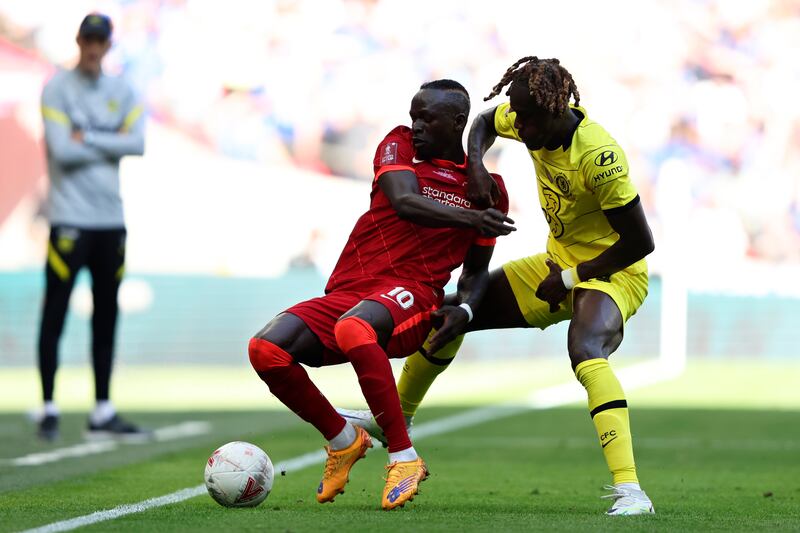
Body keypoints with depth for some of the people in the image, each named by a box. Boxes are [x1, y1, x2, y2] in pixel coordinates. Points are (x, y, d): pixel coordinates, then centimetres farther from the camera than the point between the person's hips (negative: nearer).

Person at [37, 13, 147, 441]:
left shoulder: (121, 93, 11)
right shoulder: (57, 89, -3)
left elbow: (138, 144, -4)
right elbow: (63, 152, -14)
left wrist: (88, 139, -11)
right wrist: (112, 144, -5)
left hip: (111, 219, 5)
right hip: (69, 218, -5)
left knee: (107, 317, 7)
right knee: (55, 314, -5)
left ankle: (103, 412, 12)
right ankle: (49, 409, -1)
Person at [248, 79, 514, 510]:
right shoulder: (399, 144, 10)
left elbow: (476, 271, 19)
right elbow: (404, 202, -12)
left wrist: (463, 309, -4)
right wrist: (470, 219, -26)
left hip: (410, 295, -4)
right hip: (346, 292, 4)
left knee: (353, 327, -40)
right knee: (266, 349, -21)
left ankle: (404, 457, -31)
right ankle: (343, 439, 5)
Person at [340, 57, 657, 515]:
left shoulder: (598, 156, -31)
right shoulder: (532, 123, -9)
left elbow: (641, 242, -27)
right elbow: (485, 122, 16)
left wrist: (572, 278, -20)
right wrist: (476, 168, -5)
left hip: (611, 271, -8)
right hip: (558, 264, 8)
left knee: (585, 351, -39)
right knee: (452, 313, 12)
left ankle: (630, 491, -45)